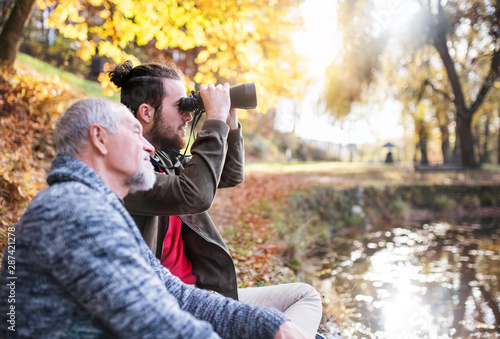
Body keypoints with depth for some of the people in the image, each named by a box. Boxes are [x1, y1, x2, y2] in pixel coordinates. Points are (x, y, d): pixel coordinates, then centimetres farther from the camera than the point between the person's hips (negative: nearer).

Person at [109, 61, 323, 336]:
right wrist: (215, 118, -21)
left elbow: (231, 176, 23)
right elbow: (194, 196, -31)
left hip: (205, 290, 10)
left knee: (305, 295, 7)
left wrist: (230, 120, 9)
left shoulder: (167, 159, 12)